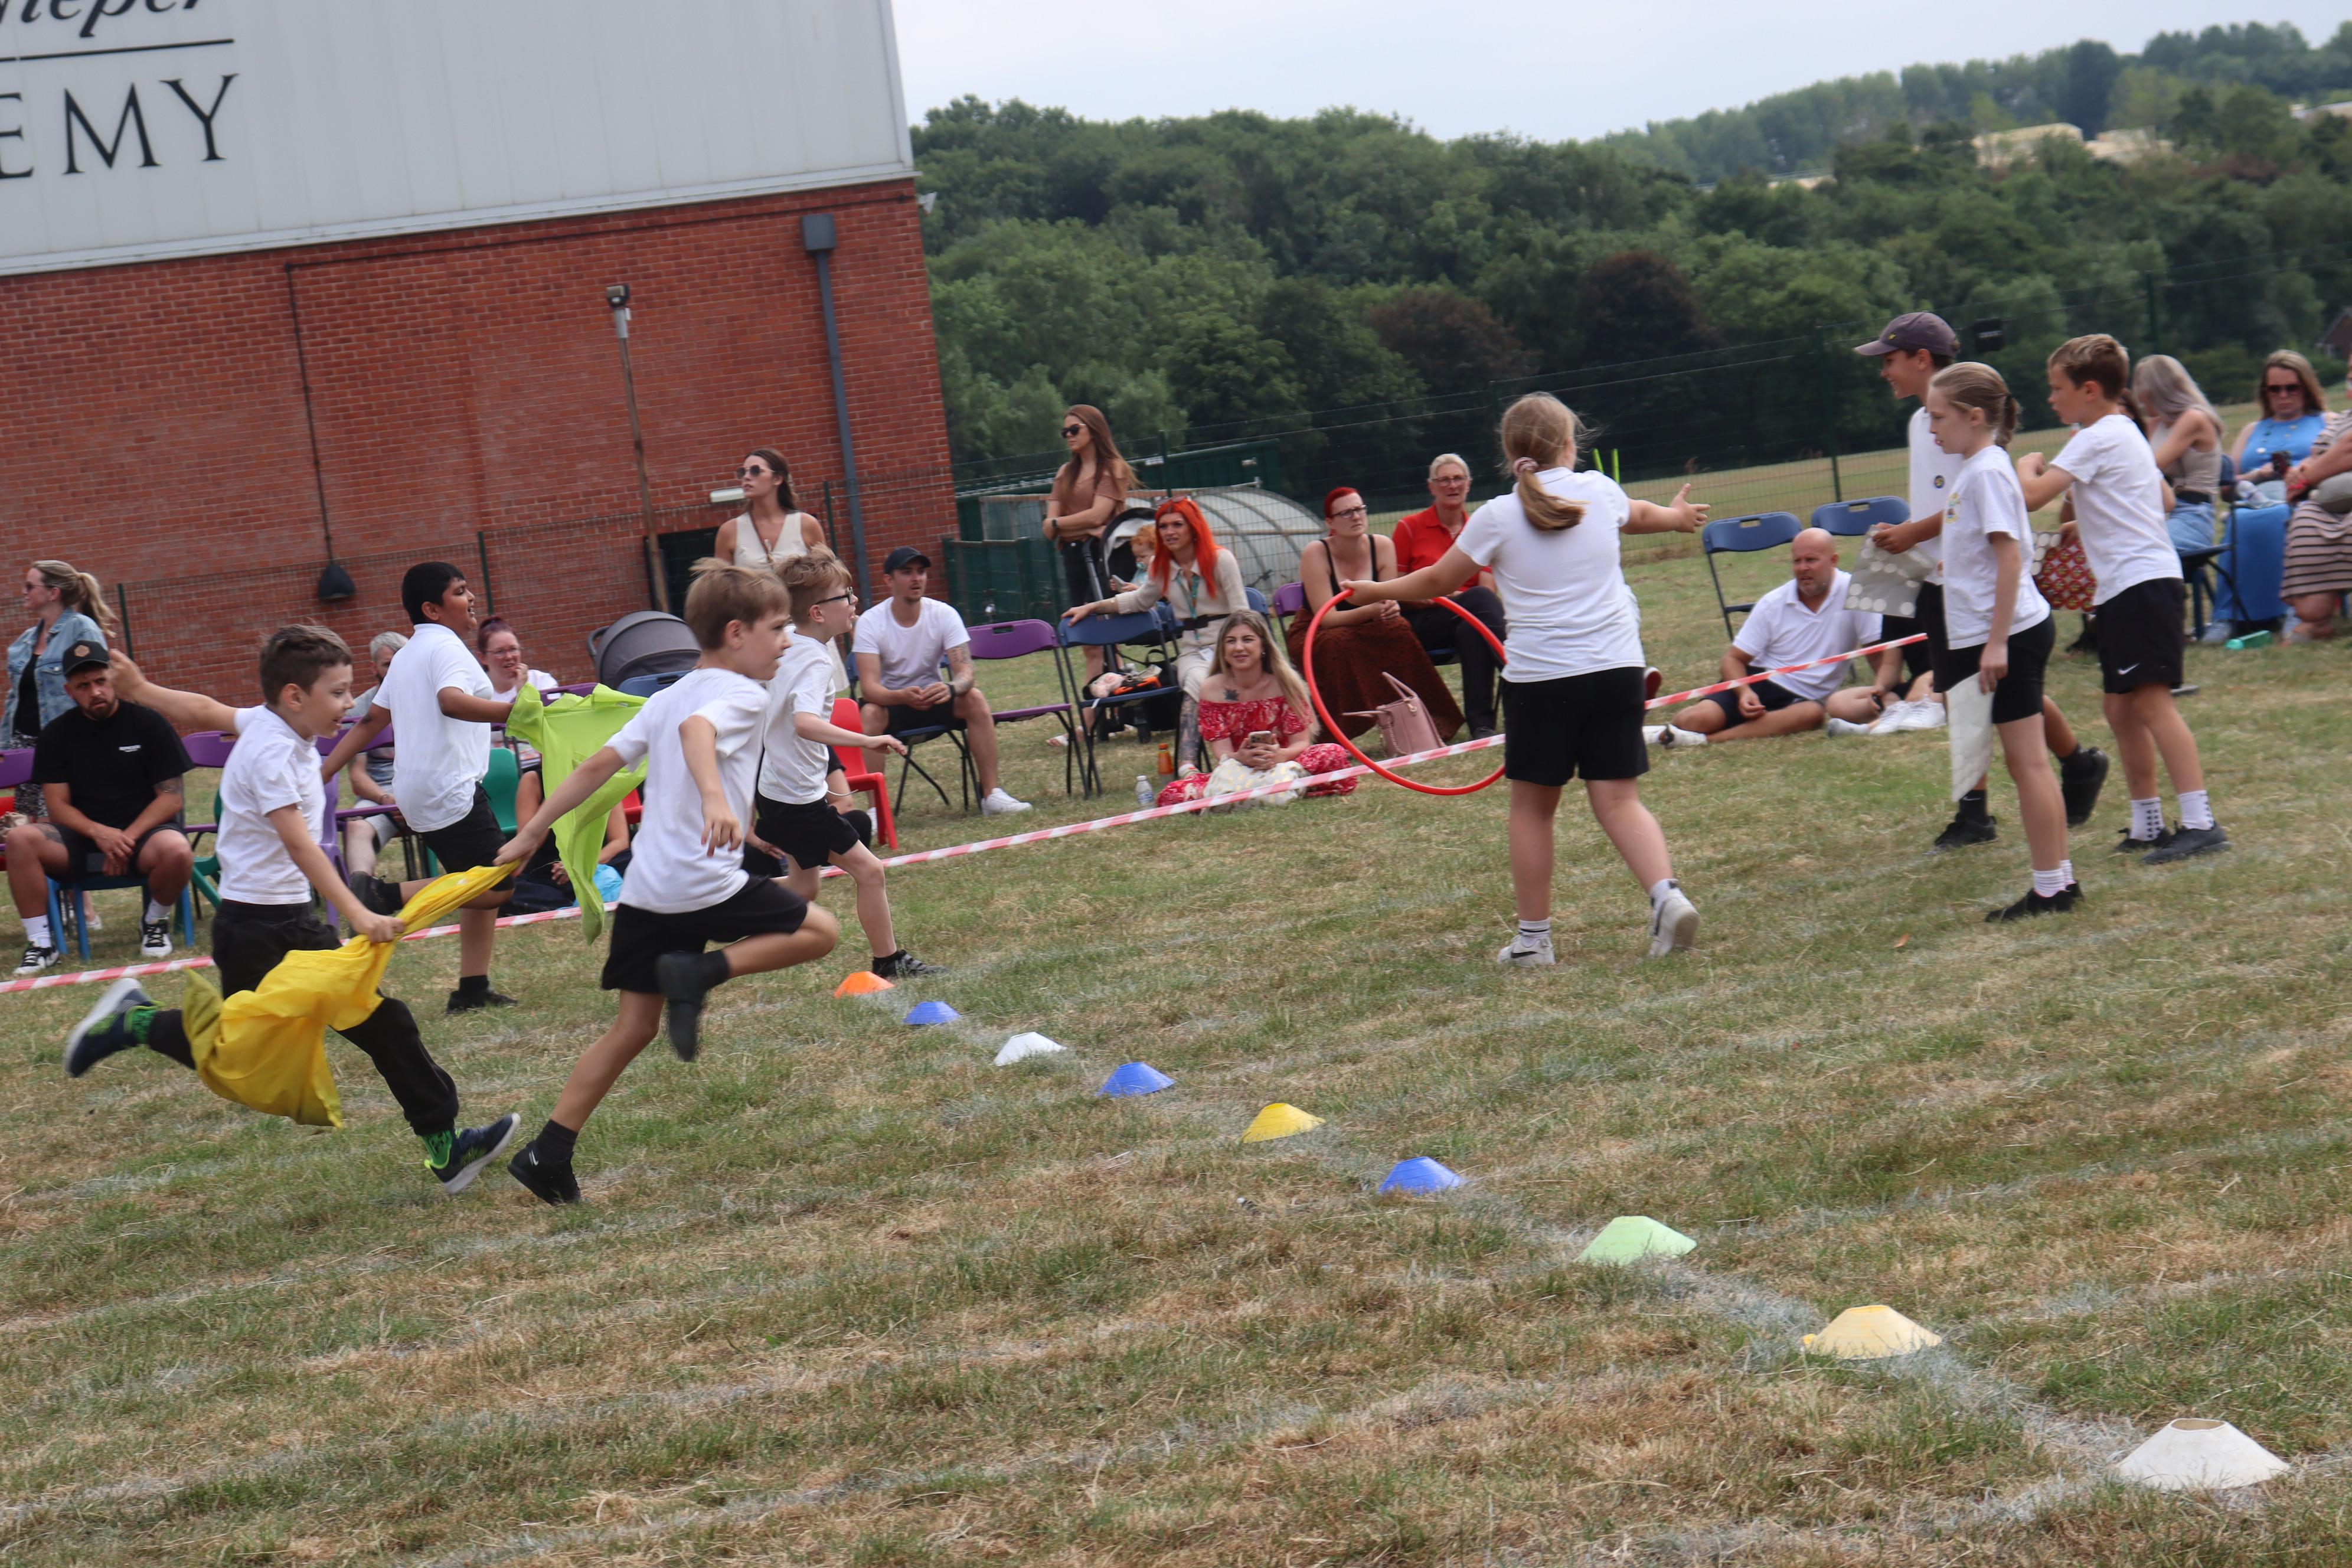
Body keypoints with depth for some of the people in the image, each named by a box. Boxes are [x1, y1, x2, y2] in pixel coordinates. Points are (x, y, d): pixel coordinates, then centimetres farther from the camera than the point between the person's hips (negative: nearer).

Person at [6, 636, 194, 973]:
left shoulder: (148, 723, -1)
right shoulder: (56, 734, 6)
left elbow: (171, 797, -3)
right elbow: (58, 804, 2)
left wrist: (127, 839, -17)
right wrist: (99, 833, -19)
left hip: (143, 830, -2)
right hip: (81, 836, 2)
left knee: (177, 852, -37)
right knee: (21, 838, -27)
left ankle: (155, 922, -4)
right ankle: (41, 943, -16)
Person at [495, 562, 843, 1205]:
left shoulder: (666, 698, 19)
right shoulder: (744, 695, -5)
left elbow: (596, 766, 16)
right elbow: (697, 729, -28)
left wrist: (530, 835, 19)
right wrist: (715, 797, -45)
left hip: (644, 890, 8)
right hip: (706, 883, -8)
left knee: (635, 1026, 12)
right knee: (819, 931, 7)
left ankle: (547, 1153, 6)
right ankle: (698, 973, -9)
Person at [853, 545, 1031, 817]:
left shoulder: (944, 614, -11)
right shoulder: (870, 622, -16)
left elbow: (965, 671, -19)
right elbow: (869, 687, -26)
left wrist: (951, 688, -44)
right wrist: (904, 697, -47)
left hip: (932, 697, 2)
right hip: (890, 701, -2)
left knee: (975, 698, -26)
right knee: (869, 713, -35)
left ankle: (991, 795, -23)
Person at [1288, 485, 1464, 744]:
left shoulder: (1382, 547, -9)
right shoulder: (1316, 554, -20)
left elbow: (1390, 602, -9)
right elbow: (1327, 618, -25)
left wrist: (1390, 608, -35)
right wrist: (1370, 611, -41)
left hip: (1365, 633, 3)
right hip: (1314, 637, -3)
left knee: (1397, 628, -28)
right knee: (1338, 643, -37)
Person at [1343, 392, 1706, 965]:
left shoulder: (1497, 517, -5)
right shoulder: (1599, 490, 5)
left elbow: (1437, 582, 7)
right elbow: (1640, 515, 30)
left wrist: (1375, 591, 25)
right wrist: (1677, 516, 53)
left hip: (1539, 676, -2)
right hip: (1617, 667, 3)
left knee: (1533, 808, 11)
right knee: (1619, 800, 5)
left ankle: (1533, 938, 17)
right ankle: (1667, 892, -17)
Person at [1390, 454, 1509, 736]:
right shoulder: (1410, 527, 4)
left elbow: (1488, 587, 0)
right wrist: (1432, 598, -15)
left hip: (1468, 622, 3)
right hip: (1422, 623, -3)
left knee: (1472, 631, -37)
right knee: (1480, 599, -32)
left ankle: (1481, 723, -41)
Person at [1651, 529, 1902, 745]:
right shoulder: (1773, 604, 1)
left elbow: (1886, 652, -6)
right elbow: (1734, 658, 3)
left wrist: (1880, 688, -28)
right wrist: (1744, 692, -20)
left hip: (1804, 697, 0)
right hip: (1759, 683, 0)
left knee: (1813, 713, -40)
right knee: (1701, 718, -32)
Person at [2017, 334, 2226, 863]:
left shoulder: (2098, 439, -11)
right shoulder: (2125, 433, 20)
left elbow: (2032, 496, -19)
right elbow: (2163, 497, 31)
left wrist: (2028, 465, 3)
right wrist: (2090, 518, 29)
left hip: (2141, 581, -11)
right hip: (2128, 587, 11)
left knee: (2151, 699, -16)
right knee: (2121, 708, 13)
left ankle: (2200, 823, -22)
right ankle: (2148, 825, 17)